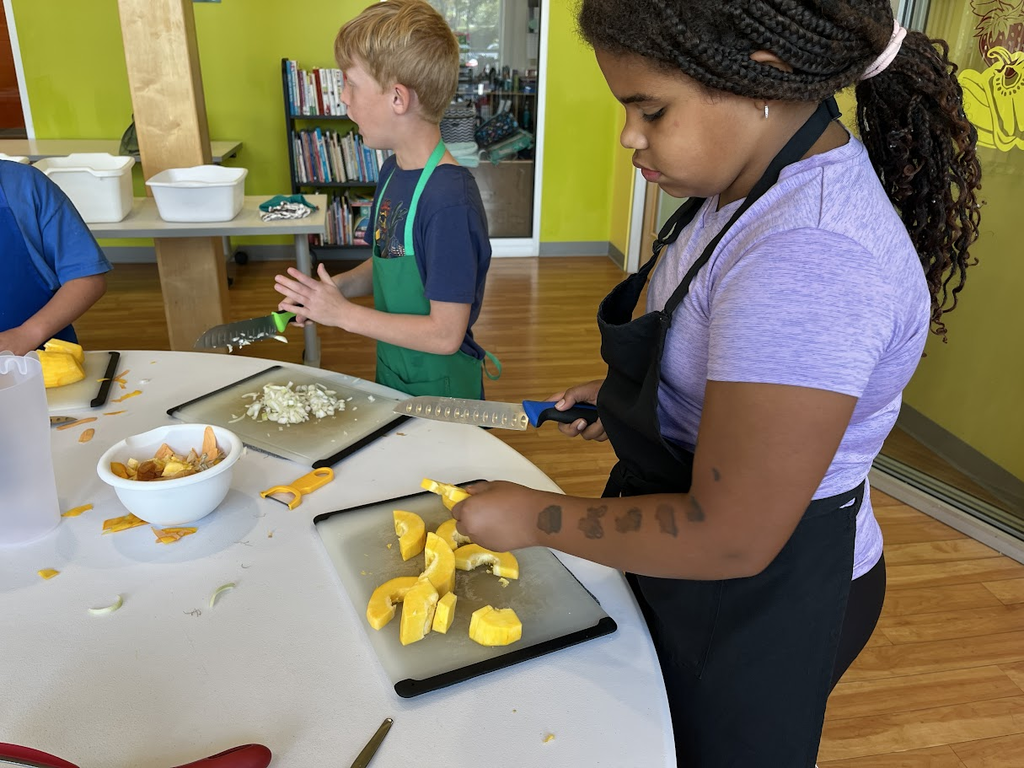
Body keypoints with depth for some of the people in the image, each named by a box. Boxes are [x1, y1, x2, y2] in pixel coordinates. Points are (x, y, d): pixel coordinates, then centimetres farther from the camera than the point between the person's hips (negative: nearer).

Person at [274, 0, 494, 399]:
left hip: (439, 390, -8)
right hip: (390, 374, 8)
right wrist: (336, 286, -5)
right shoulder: (393, 170, 0)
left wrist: (342, 313, -18)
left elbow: (446, 334, -25)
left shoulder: (449, 201, -26)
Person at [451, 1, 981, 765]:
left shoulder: (807, 259, -34)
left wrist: (533, 517, -20)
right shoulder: (764, 181, -1)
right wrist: (627, 397, 5)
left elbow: (729, 540, -31)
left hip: (761, 601, -8)